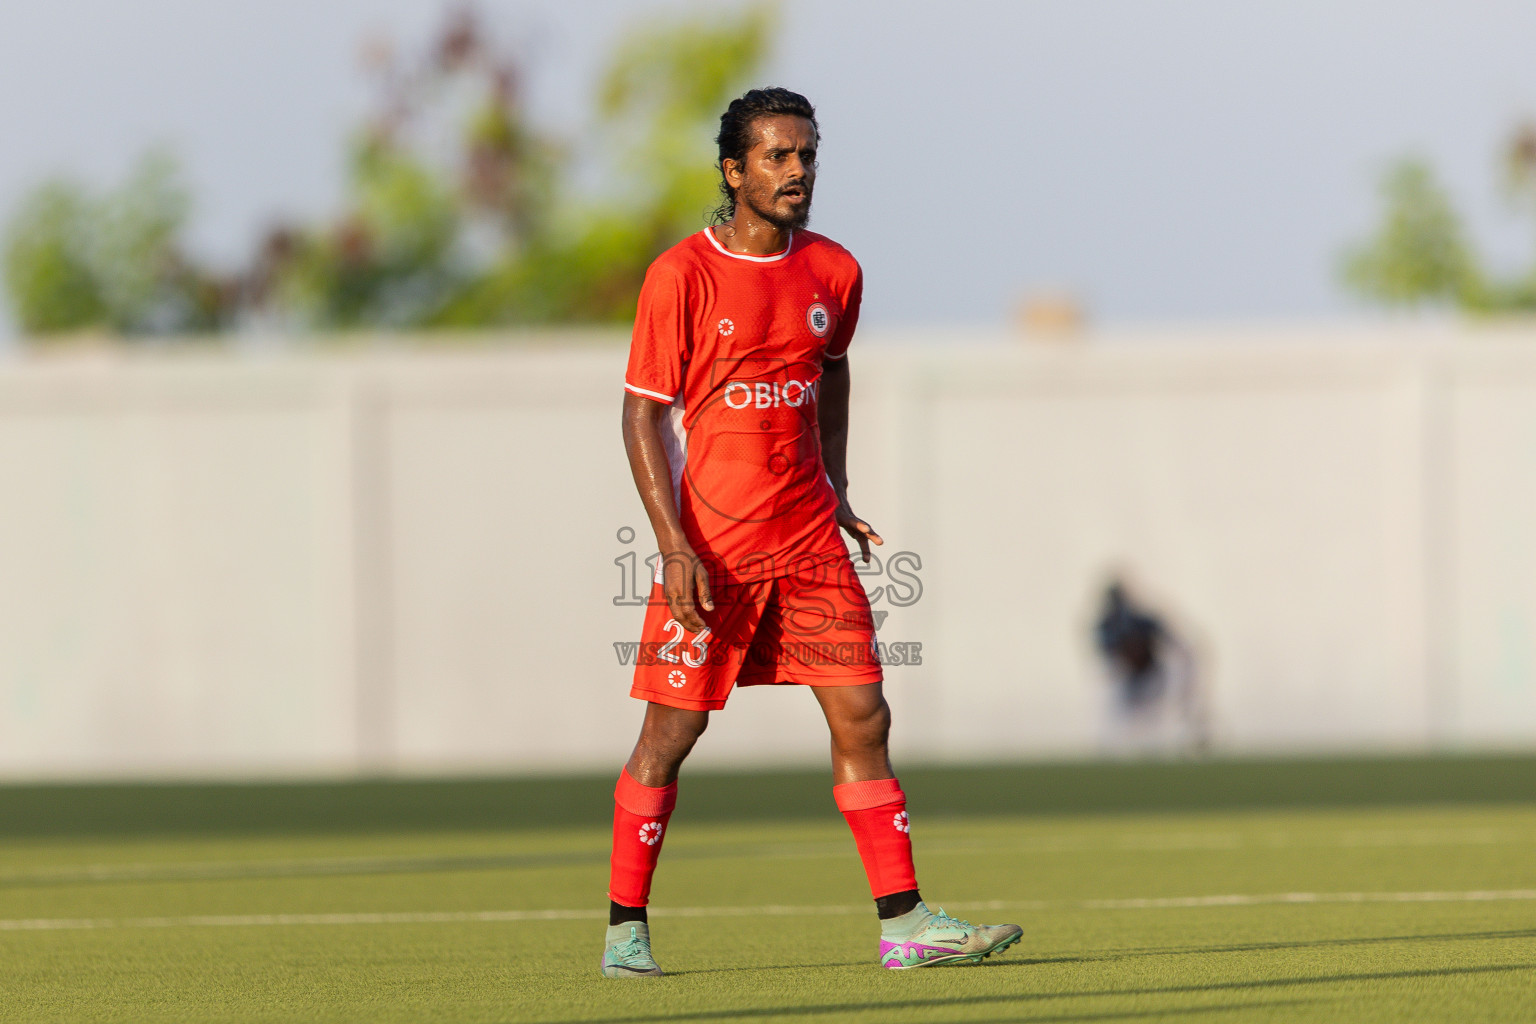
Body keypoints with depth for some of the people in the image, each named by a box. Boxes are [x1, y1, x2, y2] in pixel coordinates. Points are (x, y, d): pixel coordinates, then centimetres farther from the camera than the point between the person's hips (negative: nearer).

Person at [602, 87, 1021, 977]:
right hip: (710, 546, -4)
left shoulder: (833, 272, 6)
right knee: (672, 730, -2)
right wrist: (674, 547, -15)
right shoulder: (683, 275, -10)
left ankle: (905, 920, 2)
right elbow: (644, 412, -8)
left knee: (862, 717, -1)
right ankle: (626, 929, 8)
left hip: (808, 537, 5)